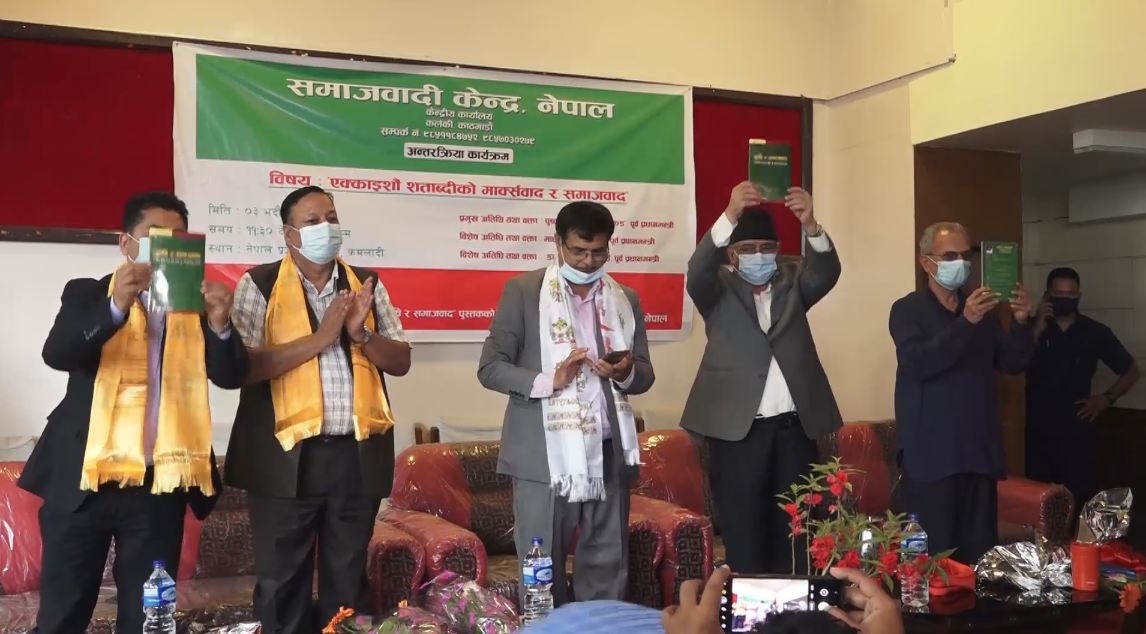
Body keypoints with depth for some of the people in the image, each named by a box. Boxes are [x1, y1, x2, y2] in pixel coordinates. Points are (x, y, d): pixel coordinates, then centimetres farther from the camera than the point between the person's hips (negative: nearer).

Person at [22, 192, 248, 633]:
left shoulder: (197, 305, 9)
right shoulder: (87, 294, 6)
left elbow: (231, 376, -2)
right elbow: (56, 354, -12)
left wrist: (220, 325, -22)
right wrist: (116, 308, -29)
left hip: (159, 484, 1)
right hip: (83, 478, -1)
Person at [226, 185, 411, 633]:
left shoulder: (366, 284, 10)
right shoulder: (260, 285, -1)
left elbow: (401, 361, 8)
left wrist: (360, 333, -11)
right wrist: (320, 338, -16)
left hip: (358, 454, 3)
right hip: (287, 456, -3)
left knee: (349, 579, 15)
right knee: (282, 581, 8)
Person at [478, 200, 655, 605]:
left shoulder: (626, 299, 12)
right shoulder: (523, 291, 0)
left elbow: (644, 375, 14)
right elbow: (490, 368, -3)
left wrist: (626, 372, -10)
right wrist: (548, 380, -19)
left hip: (608, 453, 4)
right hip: (544, 455, -3)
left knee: (608, 569, 11)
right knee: (542, 573, 4)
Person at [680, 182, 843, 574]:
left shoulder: (792, 282, 13)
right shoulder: (719, 288, 5)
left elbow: (827, 273, -7)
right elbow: (696, 273, -16)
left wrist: (811, 225, -27)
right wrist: (730, 215, -31)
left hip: (795, 427, 3)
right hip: (737, 428, -3)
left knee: (793, 533, 9)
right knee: (743, 538, 0)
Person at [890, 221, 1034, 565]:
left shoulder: (982, 310, 15)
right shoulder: (908, 310, -2)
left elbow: (1013, 363, 10)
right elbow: (918, 364, -17)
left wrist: (1021, 323, -8)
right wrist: (966, 322, -26)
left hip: (979, 452, 5)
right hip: (931, 456, -5)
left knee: (980, 553, 6)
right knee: (933, 557, -5)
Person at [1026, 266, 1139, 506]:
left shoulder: (1095, 332, 3)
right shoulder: (1033, 327, 3)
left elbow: (1131, 371, 12)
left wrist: (1106, 398, -1)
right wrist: (1038, 329, -15)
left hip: (1077, 427, -1)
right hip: (1038, 427, 1)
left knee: (1080, 494, -4)